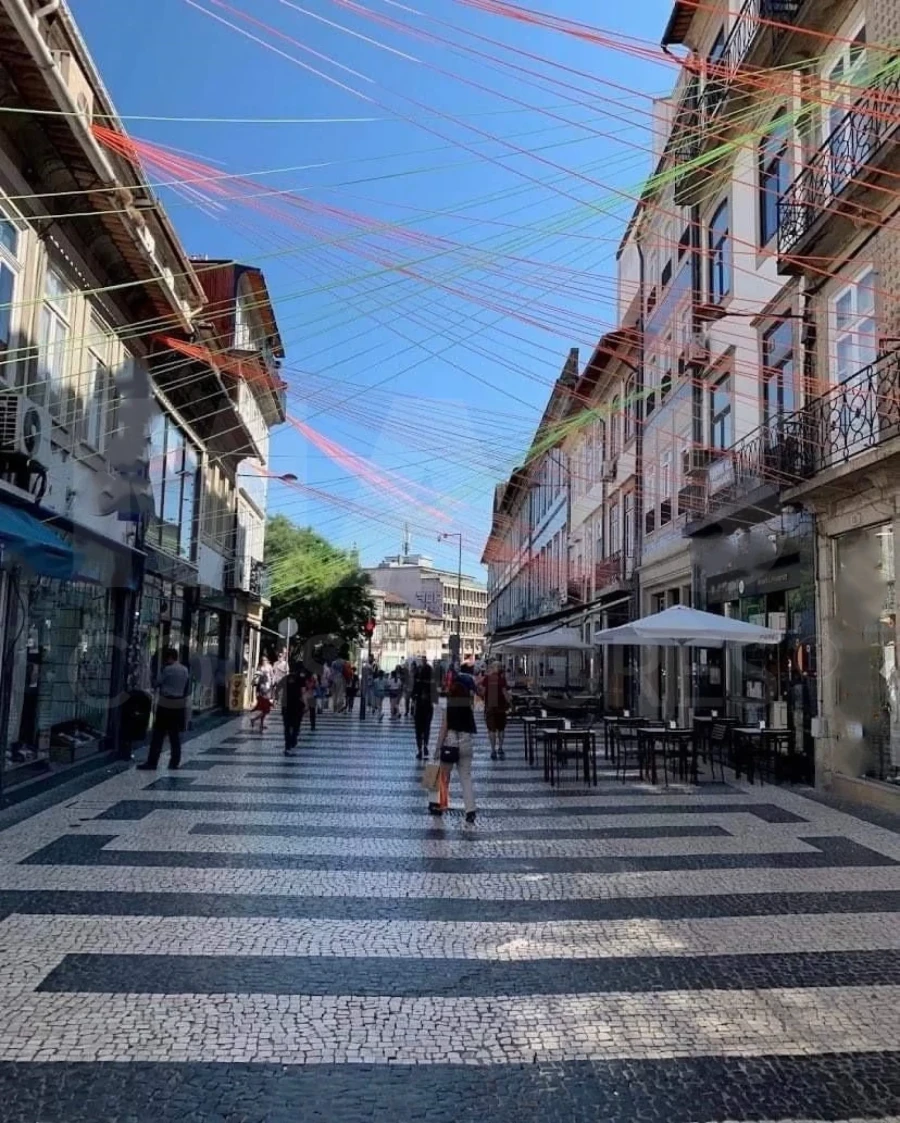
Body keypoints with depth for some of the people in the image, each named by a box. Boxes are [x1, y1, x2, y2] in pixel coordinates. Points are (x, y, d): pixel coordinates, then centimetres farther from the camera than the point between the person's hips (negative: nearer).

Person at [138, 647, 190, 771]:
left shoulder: (168, 669, -14)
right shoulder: (185, 670, 8)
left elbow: (158, 682, -6)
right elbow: (187, 688, 13)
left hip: (166, 705, -7)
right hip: (180, 705, 7)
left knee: (158, 735, -4)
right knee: (175, 735, 11)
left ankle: (152, 762, -4)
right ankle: (175, 762, 13)